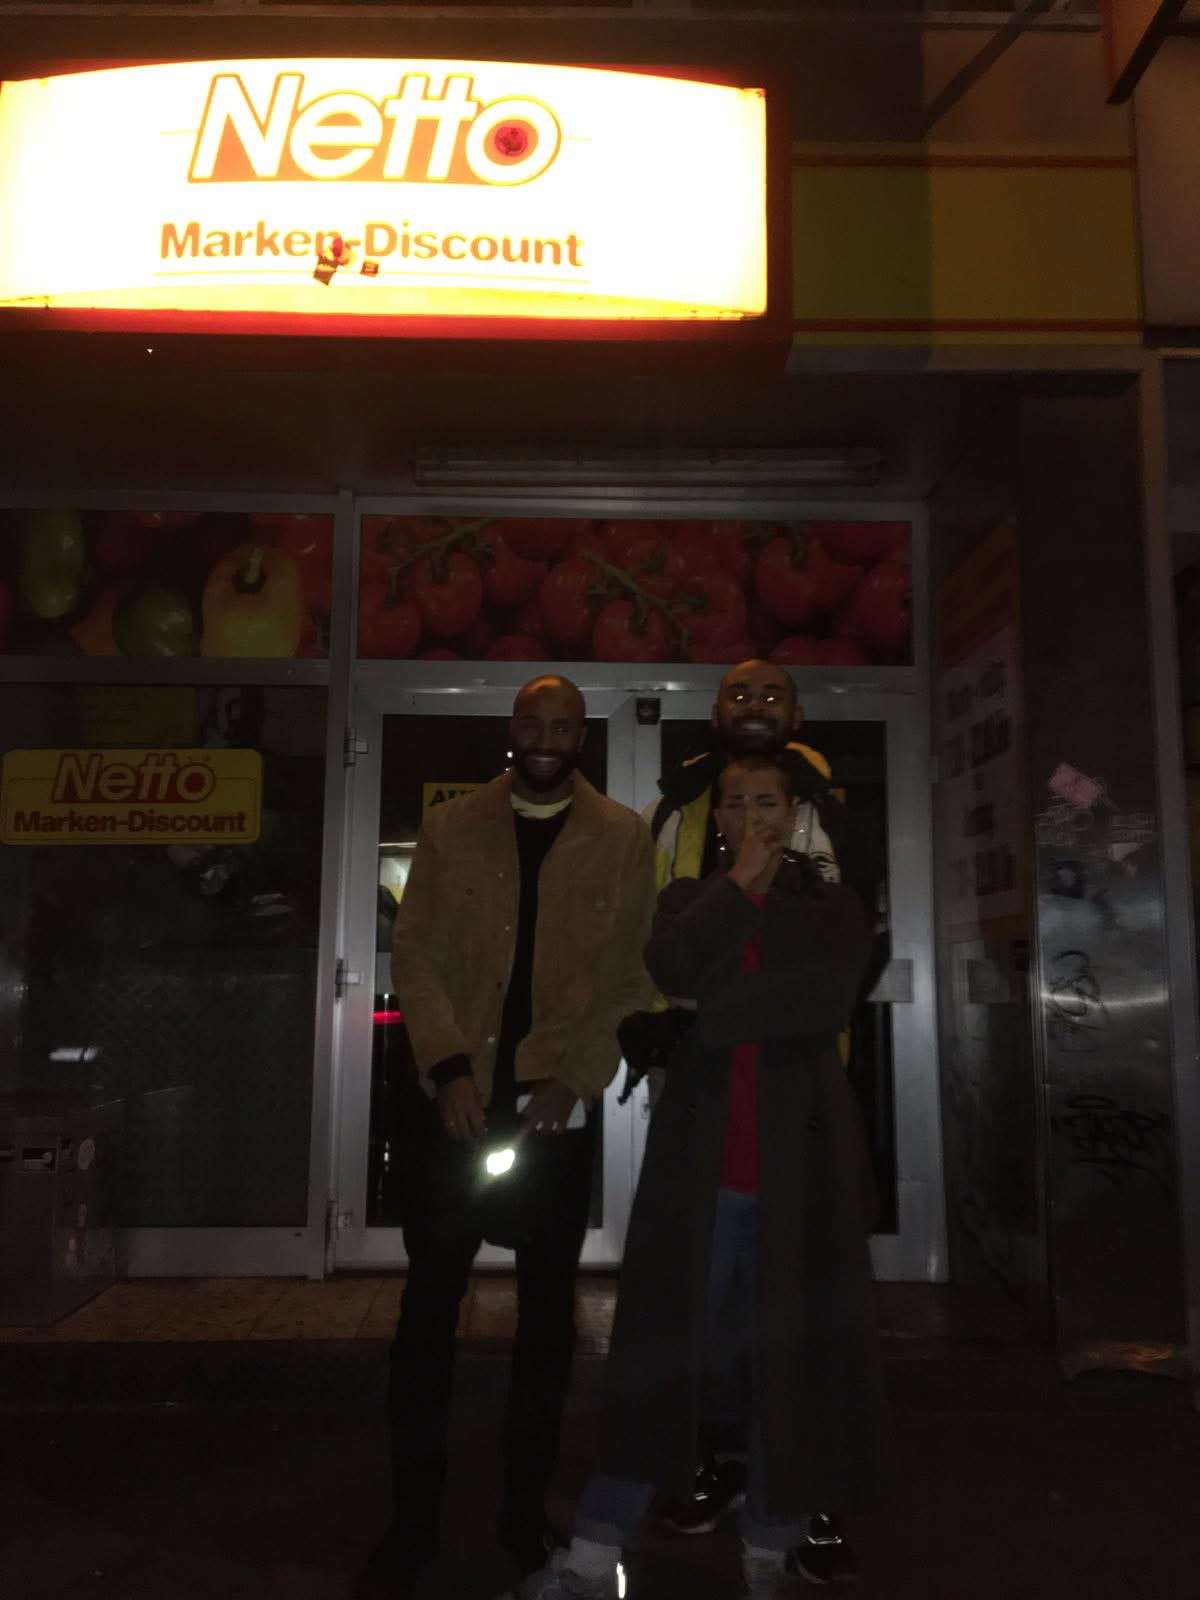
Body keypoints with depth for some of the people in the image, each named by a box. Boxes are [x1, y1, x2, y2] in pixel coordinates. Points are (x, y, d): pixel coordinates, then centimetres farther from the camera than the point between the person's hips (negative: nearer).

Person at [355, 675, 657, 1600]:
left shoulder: (624, 838, 3)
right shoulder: (451, 828, 7)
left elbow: (630, 972, -1)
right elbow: (415, 953, 2)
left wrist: (572, 1080, -11)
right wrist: (449, 1066, -10)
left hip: (560, 1106, 0)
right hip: (462, 1099, 1)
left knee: (547, 1310, 11)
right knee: (428, 1306, 3)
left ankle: (527, 1510, 27)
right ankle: (412, 1525, 18)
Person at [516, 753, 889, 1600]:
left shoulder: (834, 907, 7)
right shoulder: (690, 898, 12)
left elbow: (825, 1000, -13)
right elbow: (672, 970, -11)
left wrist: (709, 1011, -9)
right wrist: (739, 882, -7)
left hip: (799, 1159, 0)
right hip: (698, 1157, 1)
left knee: (795, 1352, 7)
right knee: (662, 1345, 5)